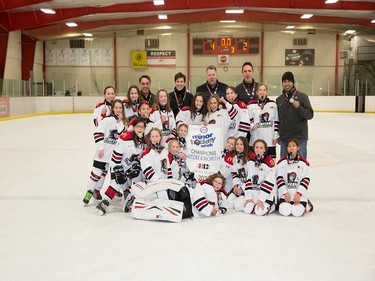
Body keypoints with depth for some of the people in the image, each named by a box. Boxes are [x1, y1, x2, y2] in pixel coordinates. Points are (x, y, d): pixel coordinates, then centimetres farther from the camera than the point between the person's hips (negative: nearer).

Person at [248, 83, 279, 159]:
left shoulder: (272, 104, 7)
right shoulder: (251, 104, 4)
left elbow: (276, 121, 8)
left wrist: (275, 136, 4)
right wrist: (252, 125, -13)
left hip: (270, 139, 1)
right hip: (255, 139, -1)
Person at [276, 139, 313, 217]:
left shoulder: (304, 163, 0)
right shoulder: (281, 162, 0)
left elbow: (306, 180, -2)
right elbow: (279, 179, -1)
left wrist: (298, 194, -12)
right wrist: (285, 193, -10)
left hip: (299, 193, 0)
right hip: (285, 192, 0)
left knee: (297, 212, -18)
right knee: (285, 211, -21)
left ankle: (307, 205, 17)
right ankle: (282, 204, 16)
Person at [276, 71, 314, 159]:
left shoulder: (302, 96, -2)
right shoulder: (279, 99, 10)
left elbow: (310, 115, -5)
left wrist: (298, 107, -20)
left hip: (299, 138, -4)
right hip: (284, 138, 4)